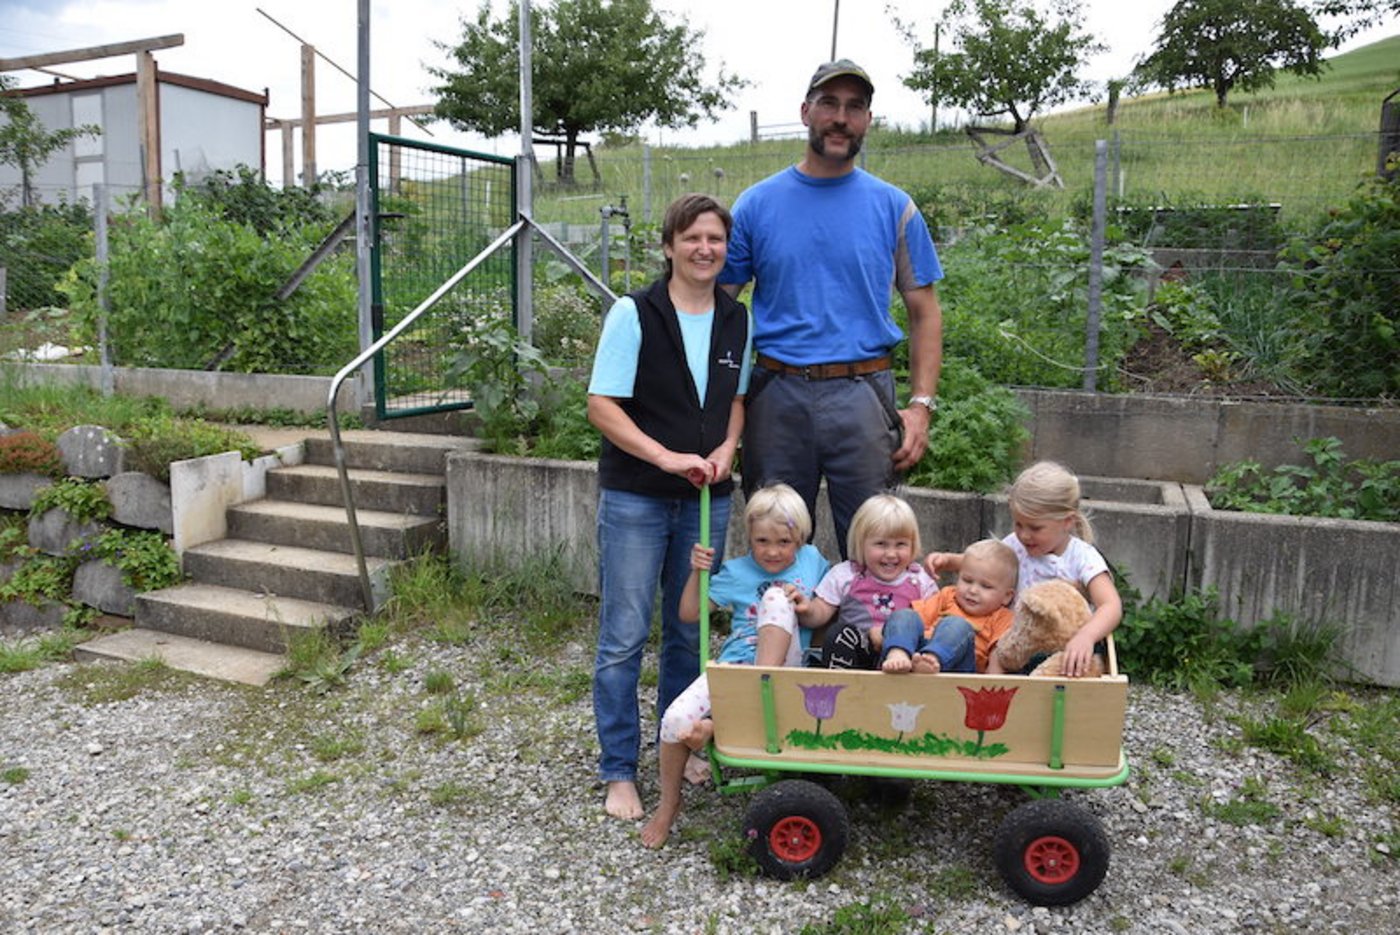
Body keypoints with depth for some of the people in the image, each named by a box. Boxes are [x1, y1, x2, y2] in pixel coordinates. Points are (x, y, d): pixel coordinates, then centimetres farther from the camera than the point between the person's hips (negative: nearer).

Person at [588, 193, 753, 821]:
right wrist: (667, 457, -21)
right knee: (624, 637, 0)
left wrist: (726, 450, -3)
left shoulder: (736, 320, 6)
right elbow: (602, 405, -11)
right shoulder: (634, 314, -9)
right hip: (635, 498, -4)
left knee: (690, 633, 15)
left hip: (706, 499, 5)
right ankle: (618, 772, 14)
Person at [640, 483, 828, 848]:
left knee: (777, 597, -27)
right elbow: (689, 614, 10)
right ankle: (669, 804, 7)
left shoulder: (812, 560, 11)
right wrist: (697, 572, -5)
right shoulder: (737, 571, 9)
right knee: (677, 720, -25)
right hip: (733, 666, 1)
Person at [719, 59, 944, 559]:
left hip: (862, 397, 0)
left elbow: (924, 312, 7)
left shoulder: (894, 208, 6)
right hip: (777, 397, 1)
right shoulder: (757, 205, 5)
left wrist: (920, 405, -4)